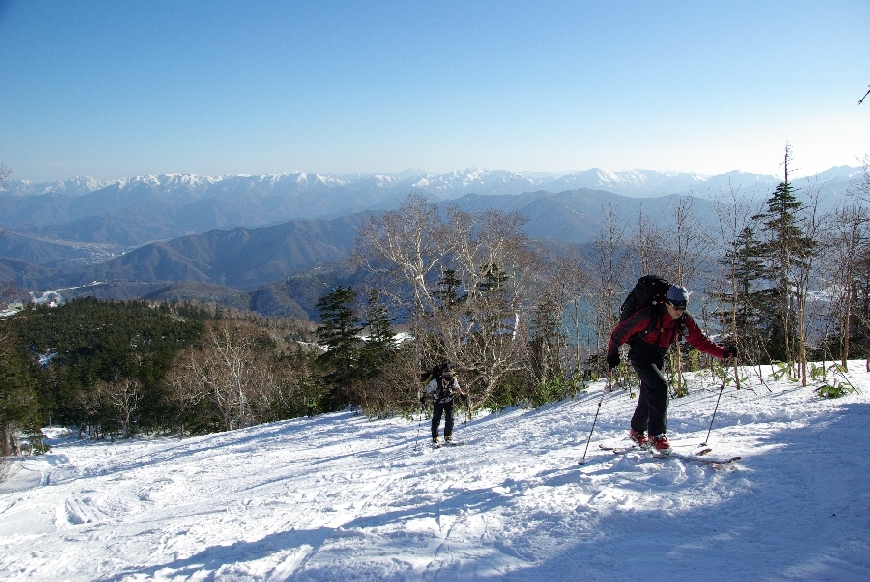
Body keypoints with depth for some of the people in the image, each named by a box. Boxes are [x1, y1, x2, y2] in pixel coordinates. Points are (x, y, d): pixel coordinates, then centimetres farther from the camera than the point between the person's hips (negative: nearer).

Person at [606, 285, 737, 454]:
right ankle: (657, 436, -21)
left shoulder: (684, 320, -11)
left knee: (648, 397, 12)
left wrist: (723, 353, -23)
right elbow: (622, 330, -19)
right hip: (640, 356, -6)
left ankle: (637, 432, 34)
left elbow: (700, 341, -11)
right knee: (660, 386, -25)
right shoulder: (649, 316, -28)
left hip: (659, 359, 6)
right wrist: (612, 353, -13)